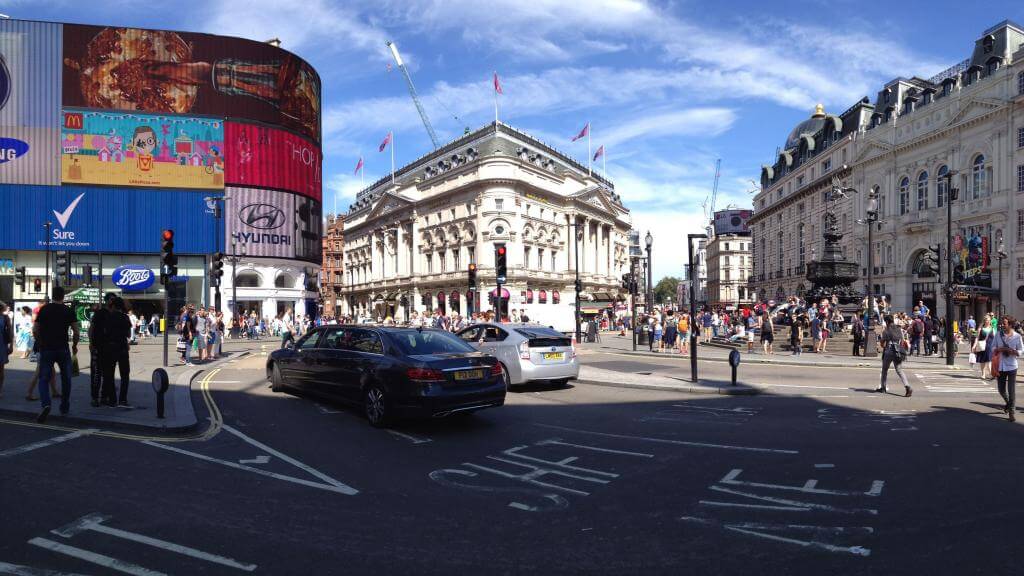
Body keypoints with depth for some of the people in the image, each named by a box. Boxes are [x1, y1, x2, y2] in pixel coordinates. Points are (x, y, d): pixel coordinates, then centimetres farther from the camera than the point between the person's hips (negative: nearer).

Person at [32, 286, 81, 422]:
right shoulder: (69, 311, -2)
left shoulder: (44, 309, 1)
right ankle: (65, 407, 21)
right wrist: (74, 345, 13)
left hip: (46, 349, 0)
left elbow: (35, 330, 1)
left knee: (44, 379, 3)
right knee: (66, 378, 15)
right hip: (63, 349, 0)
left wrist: (41, 343, 16)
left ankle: (45, 404, -19)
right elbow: (76, 332, -3)